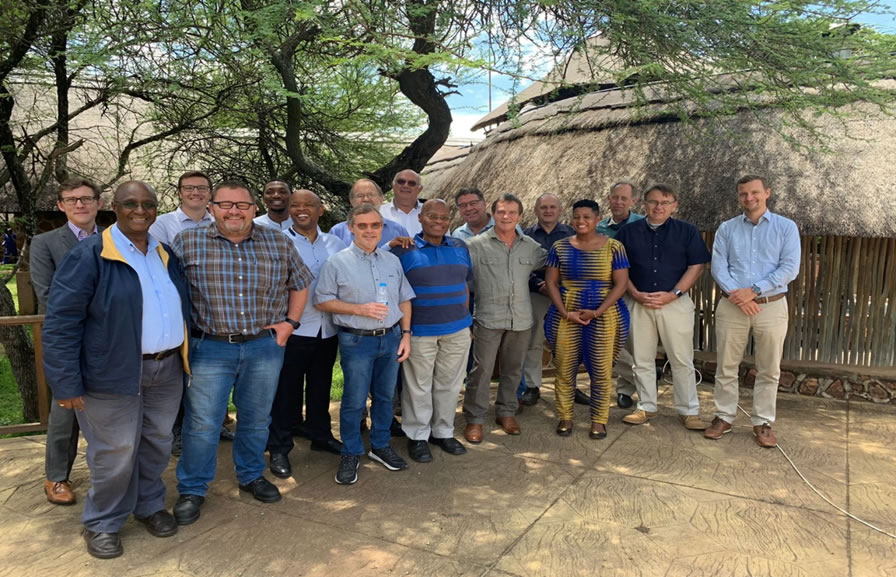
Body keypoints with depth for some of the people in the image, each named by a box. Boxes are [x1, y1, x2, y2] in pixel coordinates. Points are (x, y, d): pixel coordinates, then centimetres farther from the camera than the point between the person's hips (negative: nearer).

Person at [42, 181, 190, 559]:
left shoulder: (167, 255, 9)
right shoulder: (89, 255, -11)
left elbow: (183, 308, 17)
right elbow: (60, 322, -13)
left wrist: (183, 356, 11)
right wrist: (66, 383, -15)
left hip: (167, 370, 6)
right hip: (114, 373, -5)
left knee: (157, 445, 17)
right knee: (114, 454, 6)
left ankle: (149, 505, 38)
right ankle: (102, 523, 28)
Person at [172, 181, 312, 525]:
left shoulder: (279, 244, 2)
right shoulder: (188, 242, -4)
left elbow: (299, 284, 14)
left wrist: (290, 322, 5)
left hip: (265, 346, 2)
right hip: (209, 347, -2)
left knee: (256, 419, 15)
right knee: (202, 423, 4)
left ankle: (251, 476, 36)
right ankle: (191, 489, 23)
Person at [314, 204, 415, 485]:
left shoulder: (392, 260, 8)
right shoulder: (338, 262, -6)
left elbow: (404, 300, 12)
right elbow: (322, 301, -6)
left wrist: (405, 334, 5)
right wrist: (360, 309, -16)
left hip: (391, 338, 4)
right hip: (357, 341, -4)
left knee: (385, 397, 14)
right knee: (354, 401, 3)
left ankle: (380, 446, 31)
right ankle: (351, 454, 20)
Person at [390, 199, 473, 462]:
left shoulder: (460, 248, 8)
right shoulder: (404, 250, -6)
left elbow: (465, 286, 14)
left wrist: (465, 321, 10)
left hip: (457, 330, 4)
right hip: (419, 332, -4)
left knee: (449, 383, 13)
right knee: (419, 386, 6)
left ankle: (443, 432, 30)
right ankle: (417, 436, 23)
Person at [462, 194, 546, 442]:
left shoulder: (531, 247, 8)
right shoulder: (477, 245, -3)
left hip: (521, 319, 4)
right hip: (488, 318, -4)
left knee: (513, 369, 14)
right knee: (482, 370, -1)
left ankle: (506, 412, 31)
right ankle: (475, 419, 13)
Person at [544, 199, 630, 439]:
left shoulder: (613, 247, -3)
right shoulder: (560, 246, 2)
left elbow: (621, 284, -5)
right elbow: (550, 282, 2)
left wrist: (596, 312, -14)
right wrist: (565, 313, -9)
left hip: (604, 316, -1)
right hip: (567, 316, 2)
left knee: (601, 370, 5)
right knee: (565, 368, 6)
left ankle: (599, 420, 19)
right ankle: (565, 417, 21)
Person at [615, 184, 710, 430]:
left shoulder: (687, 231, 3)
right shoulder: (628, 232, 6)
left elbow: (696, 266, -1)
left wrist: (673, 294, -12)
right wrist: (636, 294, -7)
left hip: (676, 302, -2)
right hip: (638, 303, 2)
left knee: (682, 360, 2)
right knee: (642, 359, 9)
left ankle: (688, 411, 13)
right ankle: (646, 407, 21)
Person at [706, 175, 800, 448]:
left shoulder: (786, 227, 2)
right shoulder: (727, 228, 6)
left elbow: (790, 268, -7)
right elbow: (718, 267, -1)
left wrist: (754, 290, -16)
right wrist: (737, 295, -16)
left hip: (772, 306, -1)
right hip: (731, 306, 1)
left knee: (769, 370, 6)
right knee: (726, 366, 6)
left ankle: (763, 423, 18)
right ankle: (724, 417, 19)